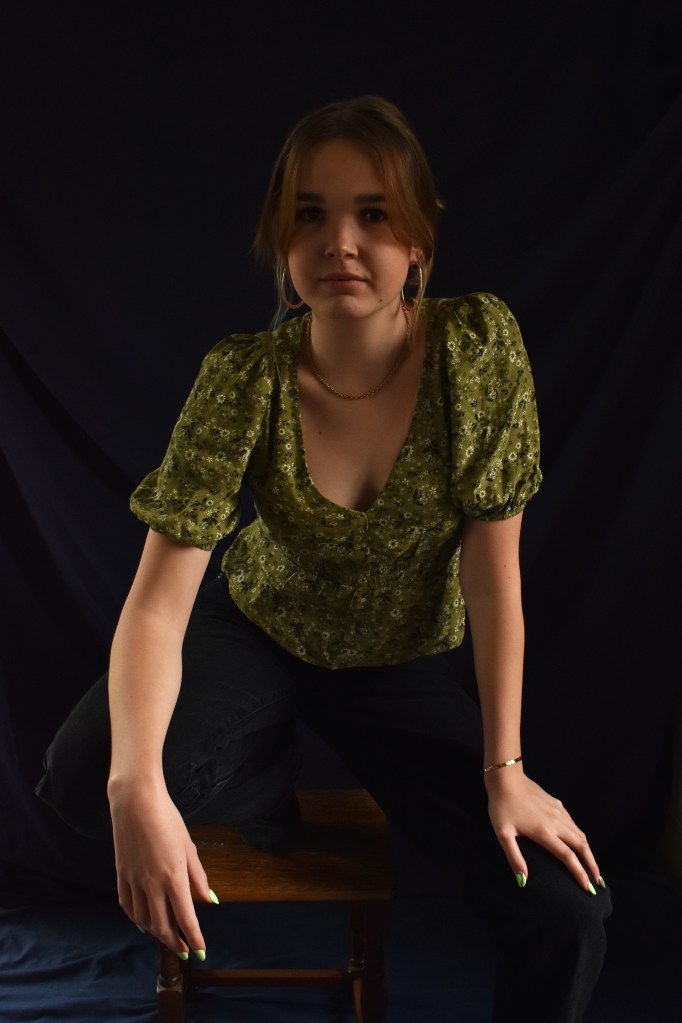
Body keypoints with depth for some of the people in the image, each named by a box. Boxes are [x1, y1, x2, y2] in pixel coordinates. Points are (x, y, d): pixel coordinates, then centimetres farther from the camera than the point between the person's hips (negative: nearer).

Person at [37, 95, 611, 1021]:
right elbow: (158, 602, -27)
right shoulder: (245, 379, -23)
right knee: (80, 780, -28)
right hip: (258, 633, 0)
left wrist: (505, 770, -17)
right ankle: (263, 773, 4)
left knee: (569, 915, -16)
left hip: (402, 664, 0)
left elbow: (494, 578, -16)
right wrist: (138, 784, -43)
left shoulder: (481, 344, -22)